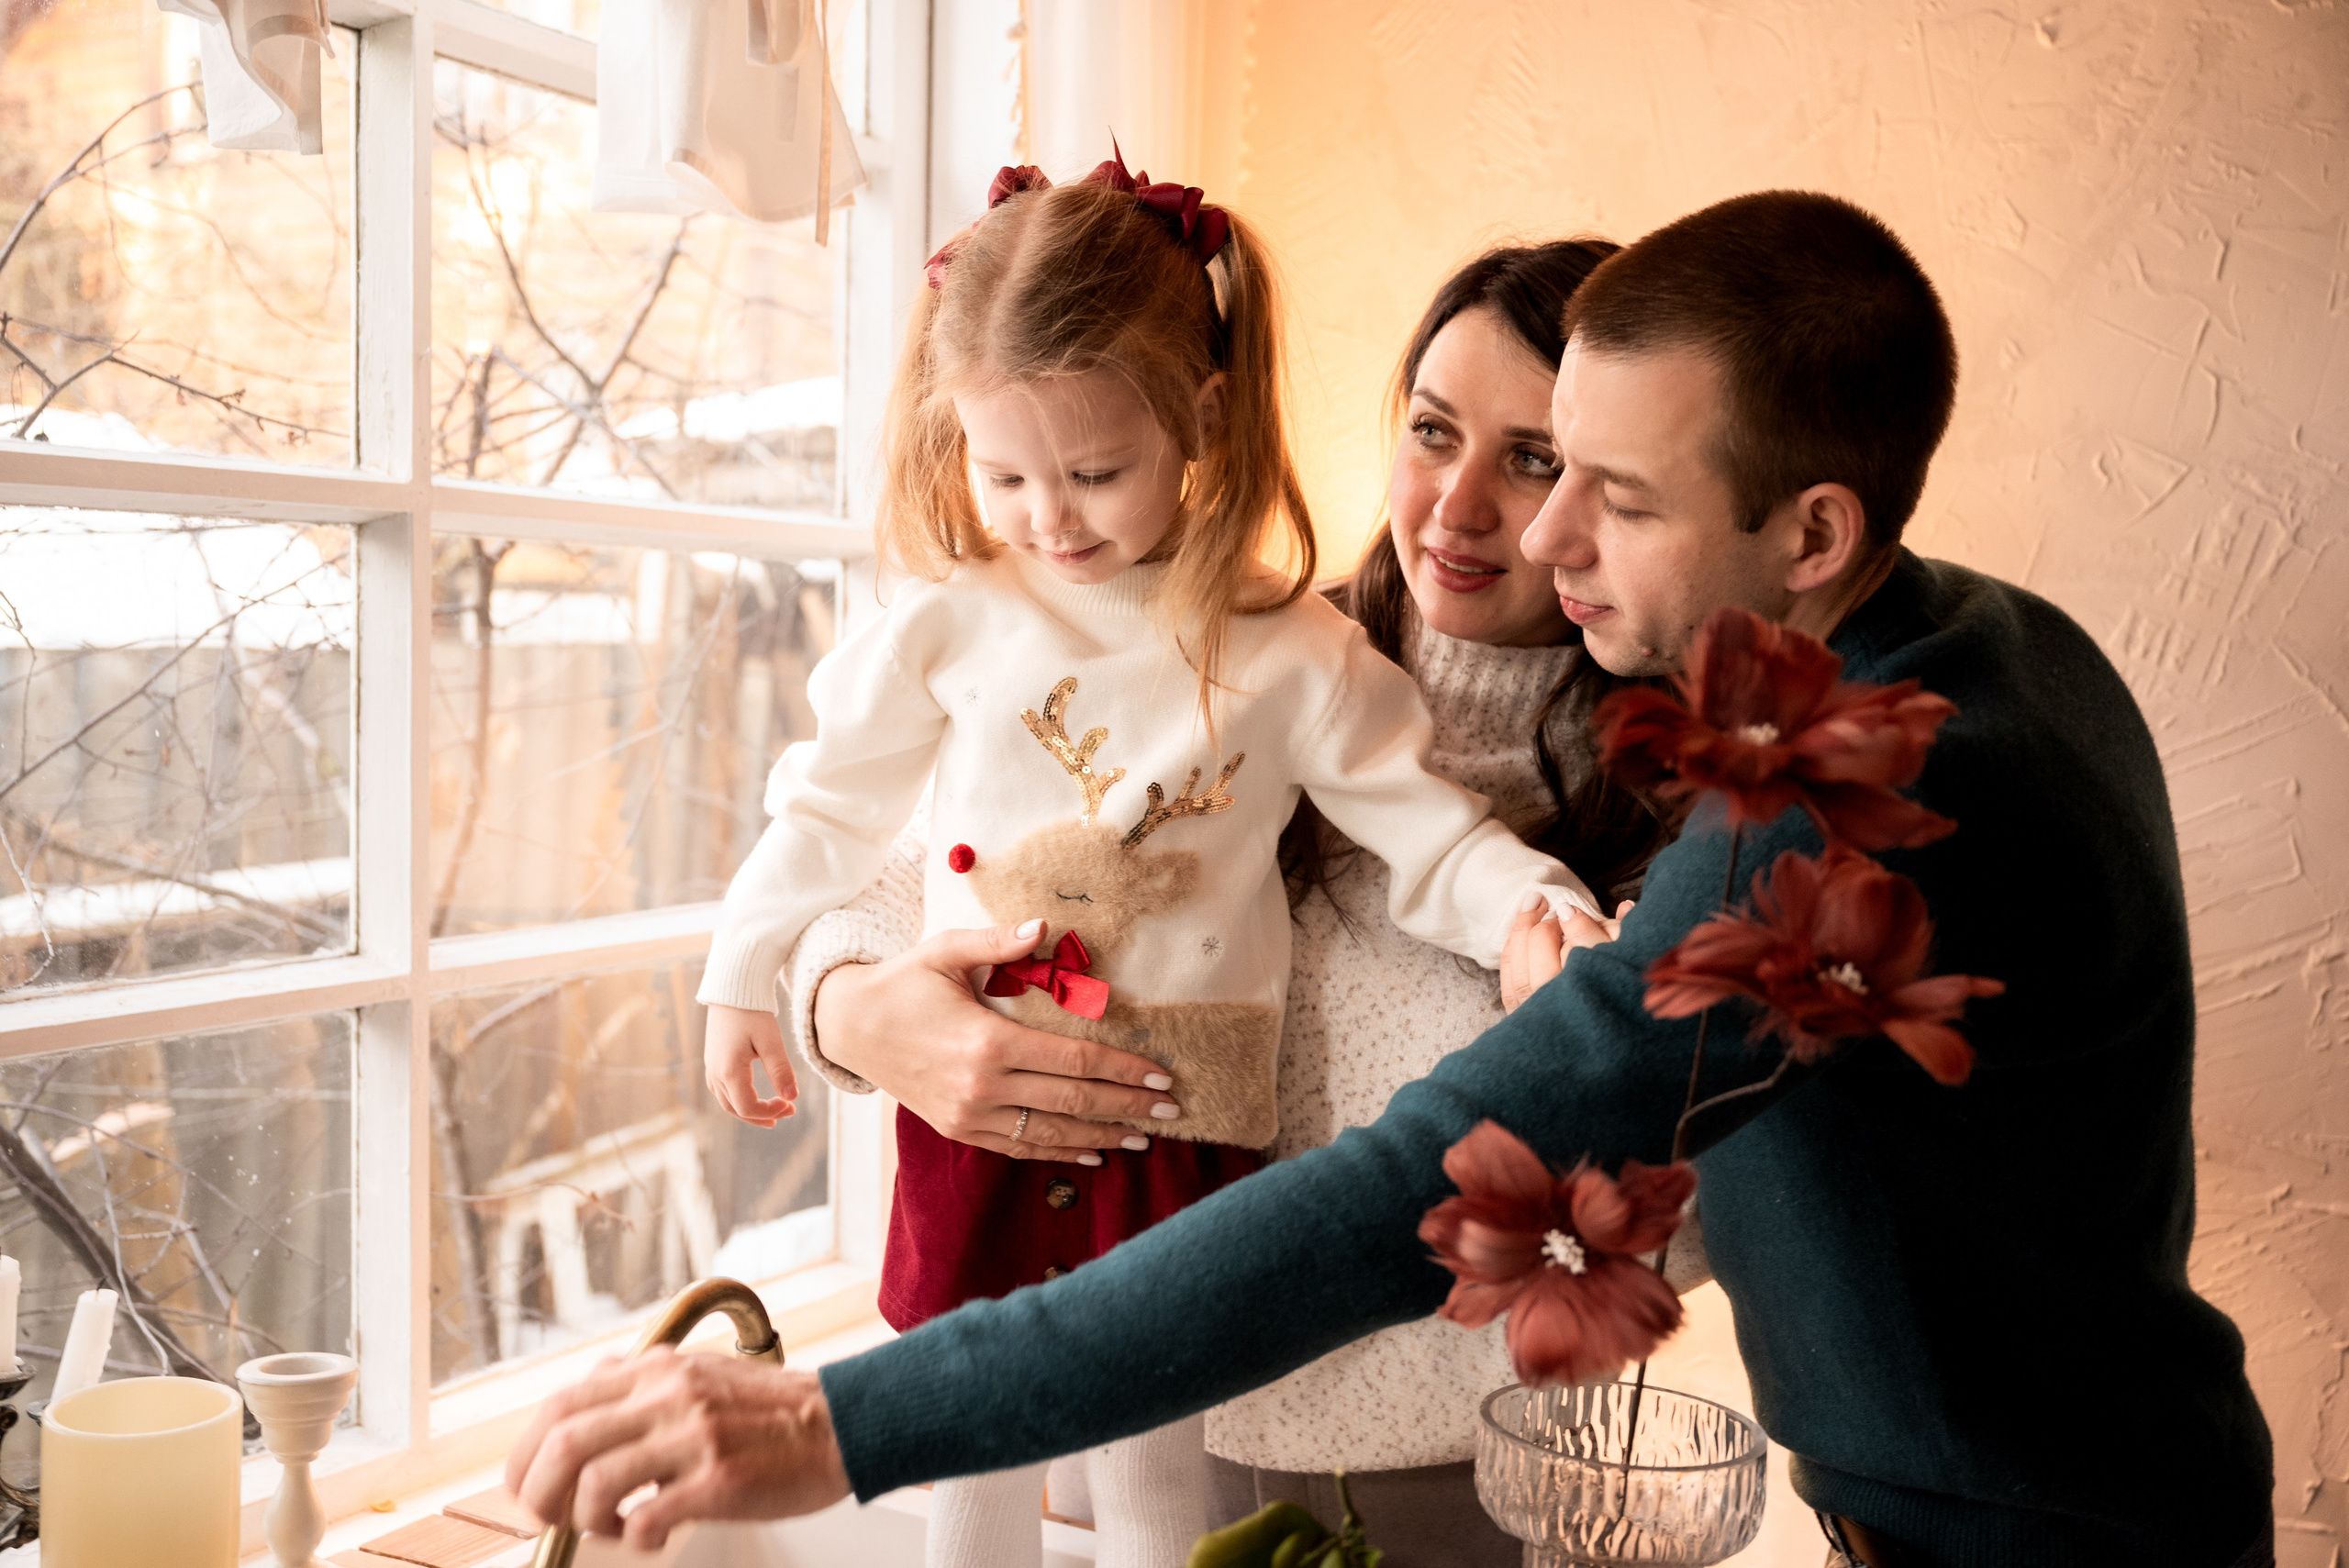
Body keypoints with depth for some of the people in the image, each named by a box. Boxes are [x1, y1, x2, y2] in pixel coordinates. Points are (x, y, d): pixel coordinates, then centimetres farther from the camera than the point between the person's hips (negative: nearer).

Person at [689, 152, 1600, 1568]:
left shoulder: (1291, 656, -7)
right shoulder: (951, 625, -1)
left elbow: (1430, 832, -4)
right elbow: (832, 802, 11)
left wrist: (1537, 912, -23)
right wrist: (745, 976, 15)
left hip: (1181, 1128, -2)